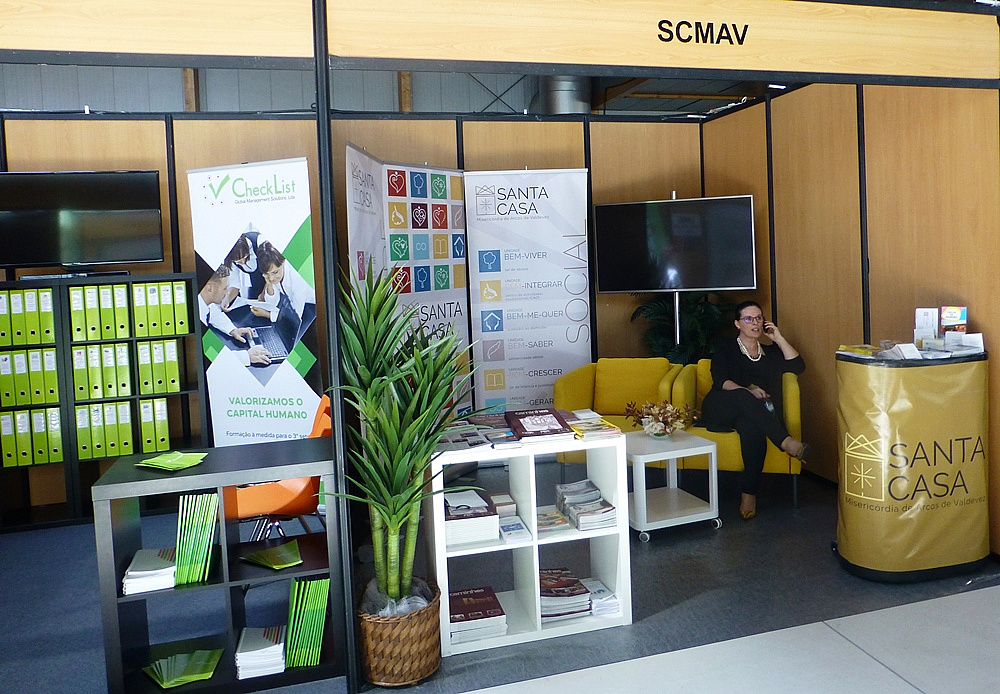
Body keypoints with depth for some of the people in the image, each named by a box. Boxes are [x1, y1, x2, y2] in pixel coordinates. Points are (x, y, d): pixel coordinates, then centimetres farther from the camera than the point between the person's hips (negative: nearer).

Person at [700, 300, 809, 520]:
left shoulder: (771, 352, 29)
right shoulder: (725, 348, 19)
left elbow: (798, 366, 11)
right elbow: (720, 381, 0)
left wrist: (779, 339, 13)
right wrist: (747, 391, -18)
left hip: (752, 413, 1)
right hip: (720, 409, -1)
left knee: (751, 426, -38)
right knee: (743, 397, -39)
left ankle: (749, 493, -40)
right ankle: (786, 441, -49)